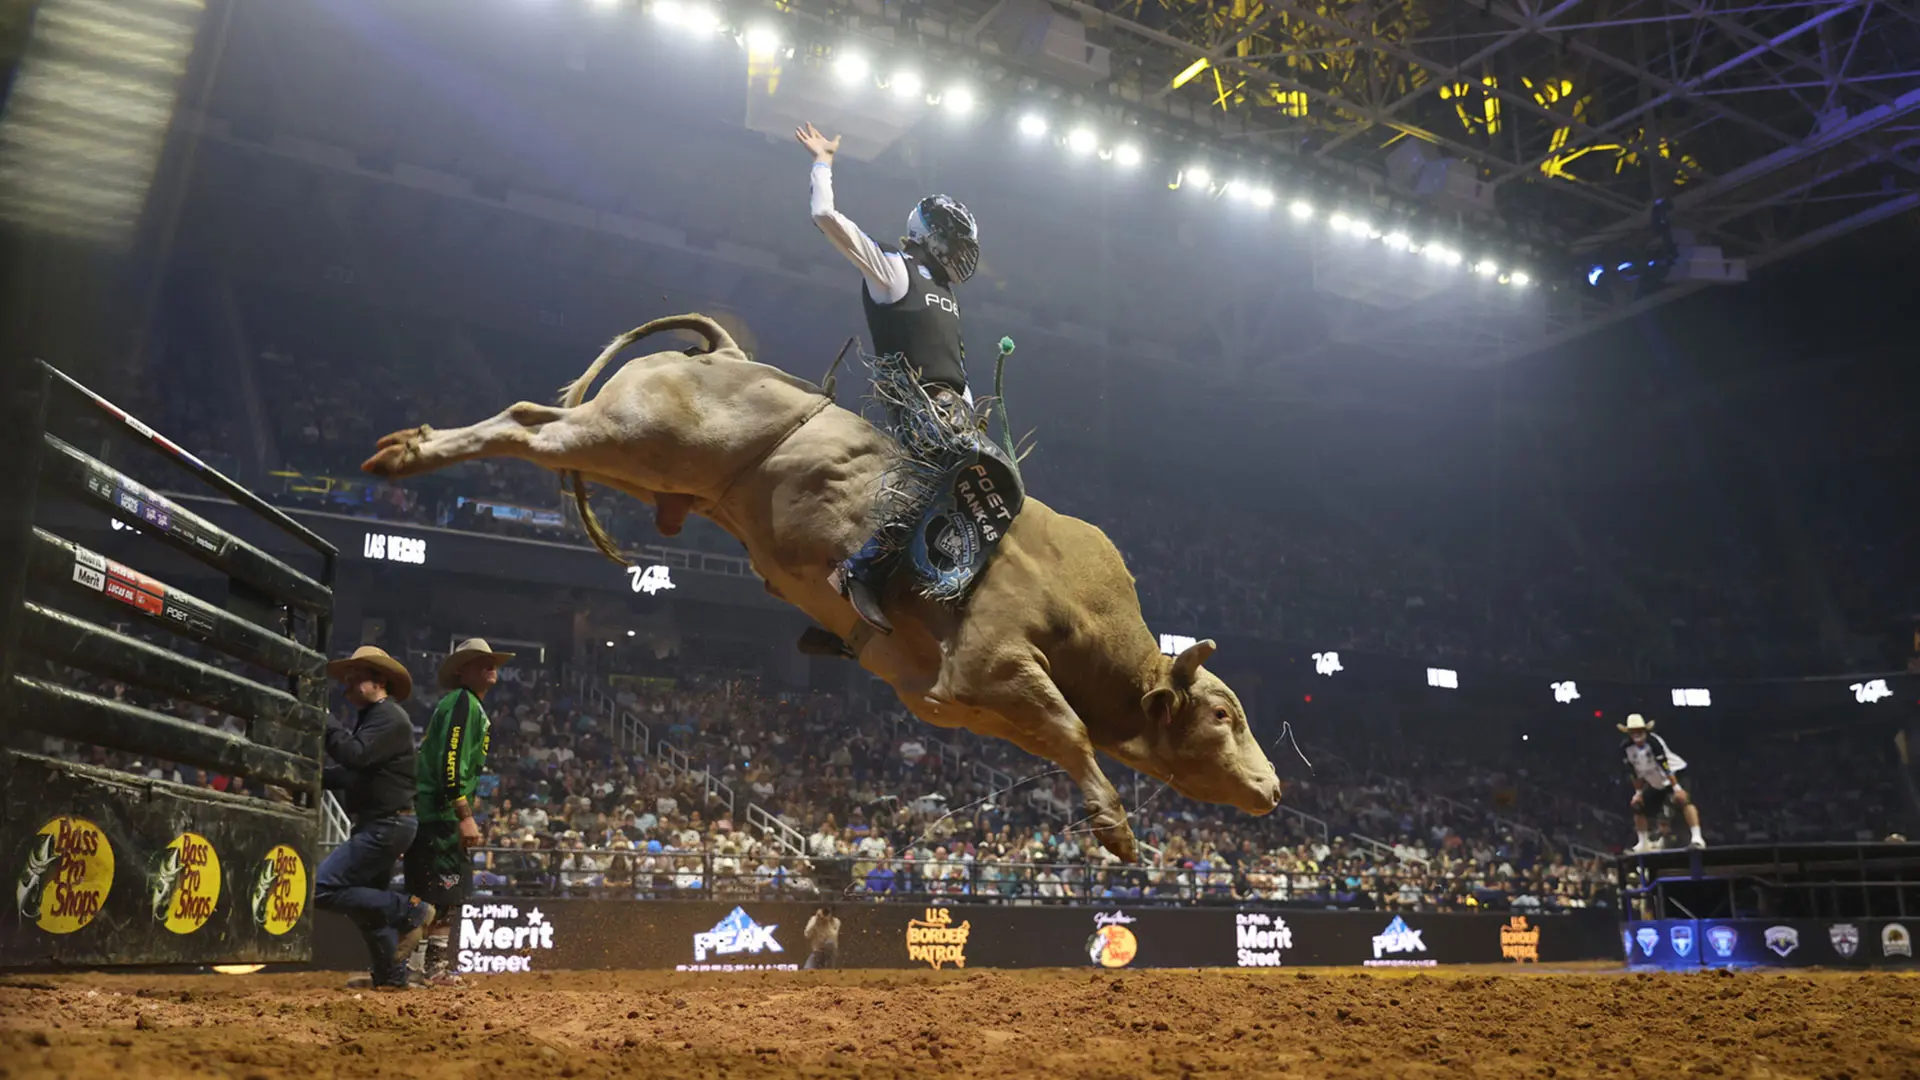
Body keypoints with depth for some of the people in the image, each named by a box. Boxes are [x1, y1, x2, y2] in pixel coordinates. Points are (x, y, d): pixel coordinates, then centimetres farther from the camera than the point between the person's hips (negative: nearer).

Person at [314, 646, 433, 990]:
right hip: (374, 824, 10)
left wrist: (325, 722, -19)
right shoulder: (367, 717, 17)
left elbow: (356, 755, -28)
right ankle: (391, 975, 27)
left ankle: (408, 911, -8)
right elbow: (347, 773, 19)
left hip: (387, 826, -10)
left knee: (323, 887, -14)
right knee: (369, 899, 18)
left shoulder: (390, 717, -14)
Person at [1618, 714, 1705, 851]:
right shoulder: (1626, 747, -13)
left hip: (1675, 773, -7)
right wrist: (1638, 792, 5)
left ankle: (1697, 838, -36)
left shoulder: (1653, 742, -31)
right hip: (1655, 782, 7)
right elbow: (1634, 772, 0)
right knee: (1637, 804, 4)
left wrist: (1676, 787, -31)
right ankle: (1644, 843, 20)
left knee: (1682, 798, -31)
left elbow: (1665, 766, -31)